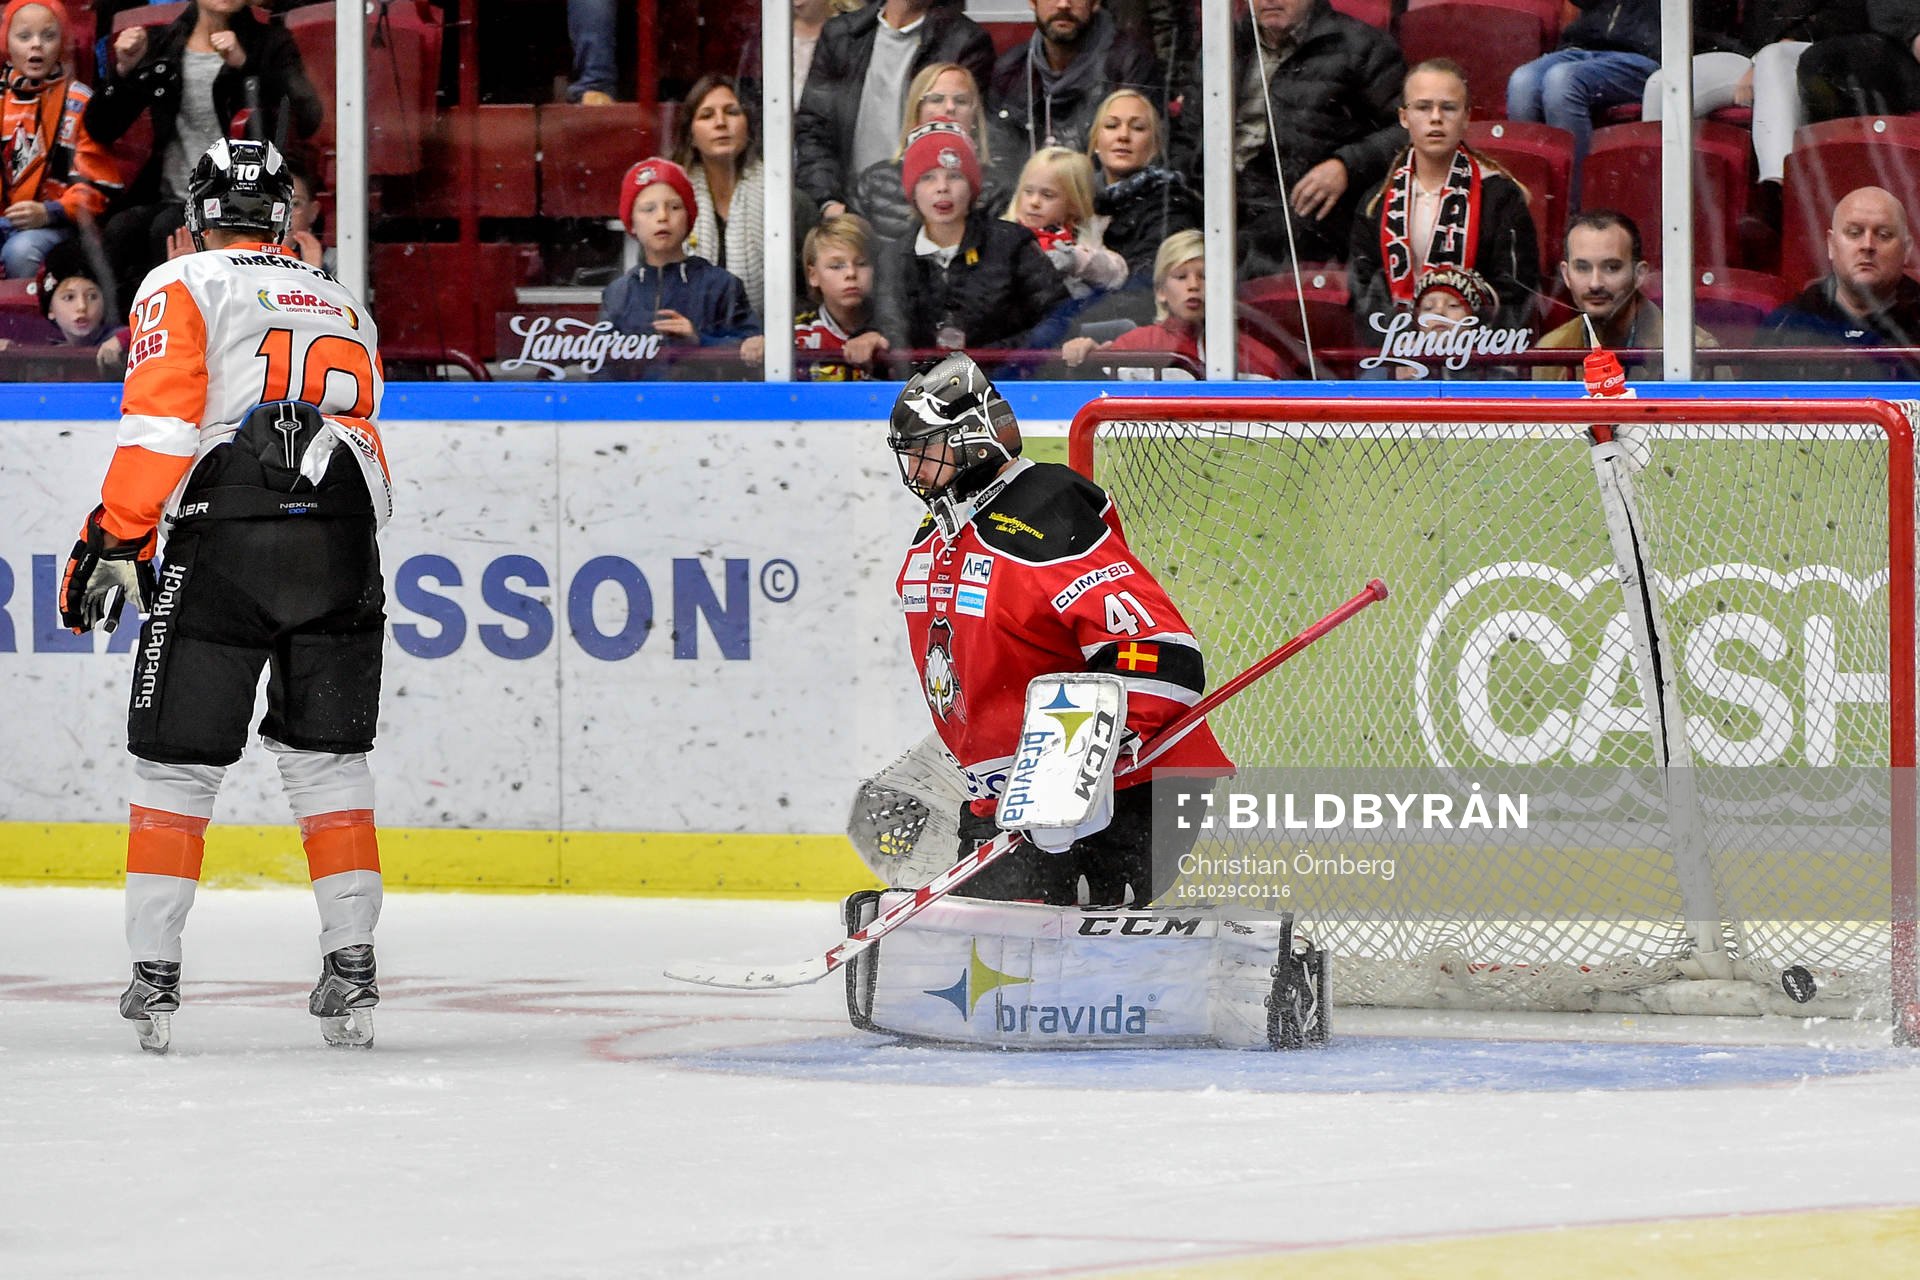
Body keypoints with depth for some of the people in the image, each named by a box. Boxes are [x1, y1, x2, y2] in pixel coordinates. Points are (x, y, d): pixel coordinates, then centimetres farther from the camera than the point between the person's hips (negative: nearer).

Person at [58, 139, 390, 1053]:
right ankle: (350, 971, 7)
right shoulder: (344, 308, 26)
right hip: (341, 549, 4)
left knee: (177, 763, 3)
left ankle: (153, 977, 0)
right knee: (330, 762, 13)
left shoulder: (180, 286, 8)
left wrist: (116, 541, -4)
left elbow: (160, 418, -5)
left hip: (223, 541, -4)